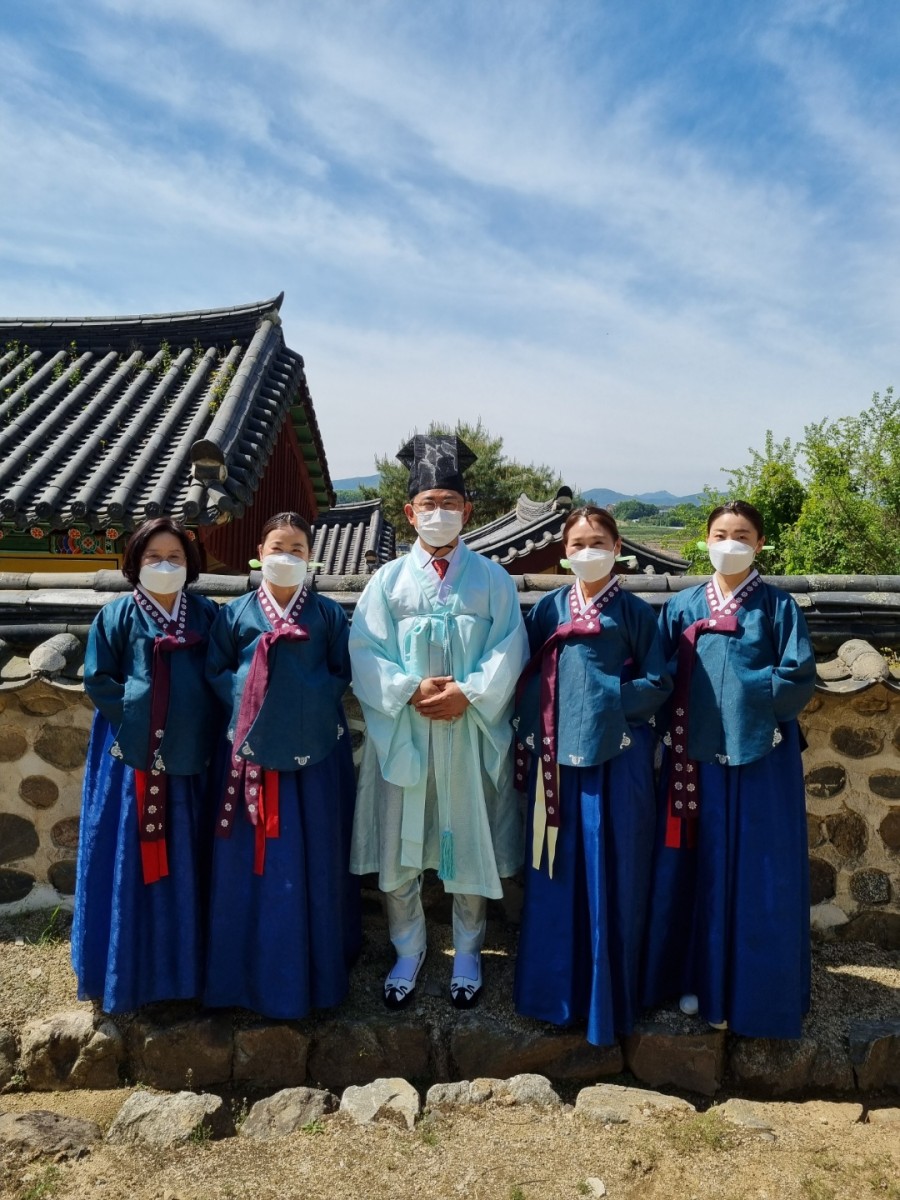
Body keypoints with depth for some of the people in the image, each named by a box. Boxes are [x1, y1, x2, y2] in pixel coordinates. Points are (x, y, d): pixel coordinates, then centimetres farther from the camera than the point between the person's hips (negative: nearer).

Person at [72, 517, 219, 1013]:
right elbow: (98, 680, -2)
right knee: (128, 859, 5)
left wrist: (203, 724, -6)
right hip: (130, 753, -2)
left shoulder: (207, 615, 6)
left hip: (189, 753, 2)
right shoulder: (116, 615, 0)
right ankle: (127, 969, 21)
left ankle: (181, 964, 27)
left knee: (184, 861, 11)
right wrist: (136, 714, -11)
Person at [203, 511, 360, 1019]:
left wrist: (309, 699, -9)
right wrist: (248, 699, -8)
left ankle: (316, 969, 23)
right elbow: (215, 672, 6)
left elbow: (342, 675, 5)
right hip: (253, 748, 1)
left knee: (315, 860, 7)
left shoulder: (329, 613, 4)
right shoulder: (235, 613, 6)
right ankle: (252, 970, 22)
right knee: (253, 861, 6)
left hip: (316, 750, 0)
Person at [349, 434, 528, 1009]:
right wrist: (412, 690, -17)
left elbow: (509, 653, -3)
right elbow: (366, 653, -4)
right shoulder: (388, 580, 3)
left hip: (473, 733, 0)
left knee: (471, 844, 9)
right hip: (402, 733, 1)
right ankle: (408, 951, 30)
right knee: (398, 846, 8)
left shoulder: (492, 579, 3)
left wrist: (468, 692, -17)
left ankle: (467, 953, 31)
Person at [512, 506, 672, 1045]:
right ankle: (556, 985, 25)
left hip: (617, 756, -2)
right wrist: (533, 734, -3)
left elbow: (659, 683, -1)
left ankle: (609, 994, 21)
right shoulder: (548, 609, 8)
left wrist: (611, 701, -11)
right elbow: (526, 676, 8)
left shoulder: (635, 612, 1)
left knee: (612, 875, 5)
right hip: (558, 752, 3)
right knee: (558, 872, 9)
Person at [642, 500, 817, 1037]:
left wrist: (743, 691, -10)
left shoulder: (778, 606, -1)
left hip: (761, 754, -2)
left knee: (760, 876, 5)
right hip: (698, 752, 2)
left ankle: (757, 990, 21)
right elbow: (664, 678, 4)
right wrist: (678, 727, -6)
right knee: (699, 868, 9)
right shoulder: (682, 607, 6)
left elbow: (800, 679, -7)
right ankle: (698, 977, 26)